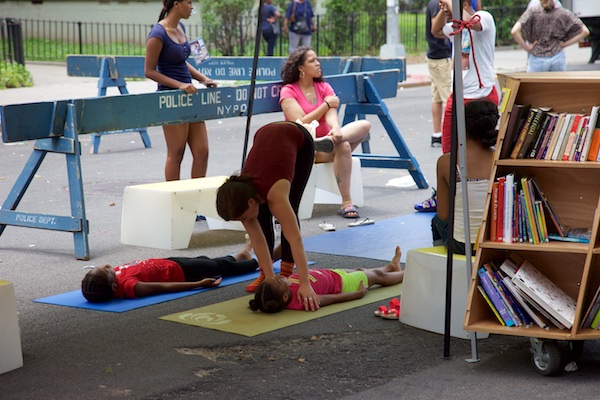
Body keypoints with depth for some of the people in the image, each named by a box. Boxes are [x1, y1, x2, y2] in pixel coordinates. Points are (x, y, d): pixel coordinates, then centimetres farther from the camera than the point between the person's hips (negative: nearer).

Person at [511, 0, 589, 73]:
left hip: (537, 60, -2)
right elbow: (585, 31, 0)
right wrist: (565, 44, 1)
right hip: (558, 58, 2)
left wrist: (527, 48, -9)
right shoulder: (563, 13, -3)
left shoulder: (533, 12, -10)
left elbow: (514, 32, -21)